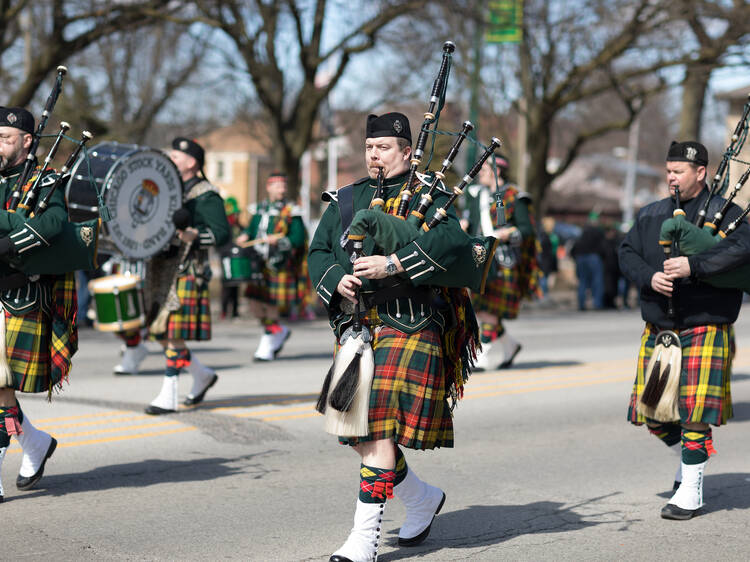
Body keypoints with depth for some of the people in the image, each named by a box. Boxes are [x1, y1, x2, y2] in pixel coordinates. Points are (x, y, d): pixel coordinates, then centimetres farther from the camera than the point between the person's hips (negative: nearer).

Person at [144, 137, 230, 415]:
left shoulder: (206, 196, -6)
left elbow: (222, 233, -13)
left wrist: (194, 237, -28)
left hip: (185, 273, -8)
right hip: (160, 268, 8)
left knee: (174, 334, -7)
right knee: (160, 332, 10)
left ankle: (168, 396, -1)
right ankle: (203, 375, 27)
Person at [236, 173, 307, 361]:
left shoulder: (291, 211, -1)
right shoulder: (259, 209, 14)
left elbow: (299, 238, -7)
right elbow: (251, 229, 24)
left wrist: (279, 241, -21)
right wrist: (244, 236, 2)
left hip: (279, 266, -6)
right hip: (259, 263, 6)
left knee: (271, 304, -5)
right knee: (255, 302, 4)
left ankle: (267, 346, 6)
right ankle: (280, 331, 27)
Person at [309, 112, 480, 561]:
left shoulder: (426, 195, 0)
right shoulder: (345, 200, 17)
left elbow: (451, 238, -18)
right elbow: (319, 253, 13)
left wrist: (393, 264, -24)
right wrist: (337, 279, -8)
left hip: (408, 326, -6)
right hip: (355, 327, 6)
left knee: (380, 431, -12)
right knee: (359, 432, 9)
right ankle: (423, 498, 31)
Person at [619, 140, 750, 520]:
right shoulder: (651, 215, 12)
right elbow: (627, 253, 7)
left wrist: (693, 266, -29)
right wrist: (650, 277, -13)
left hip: (706, 328, -5)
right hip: (658, 329, 5)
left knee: (694, 410, -8)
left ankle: (690, 490, 3)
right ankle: (689, 456, 33)